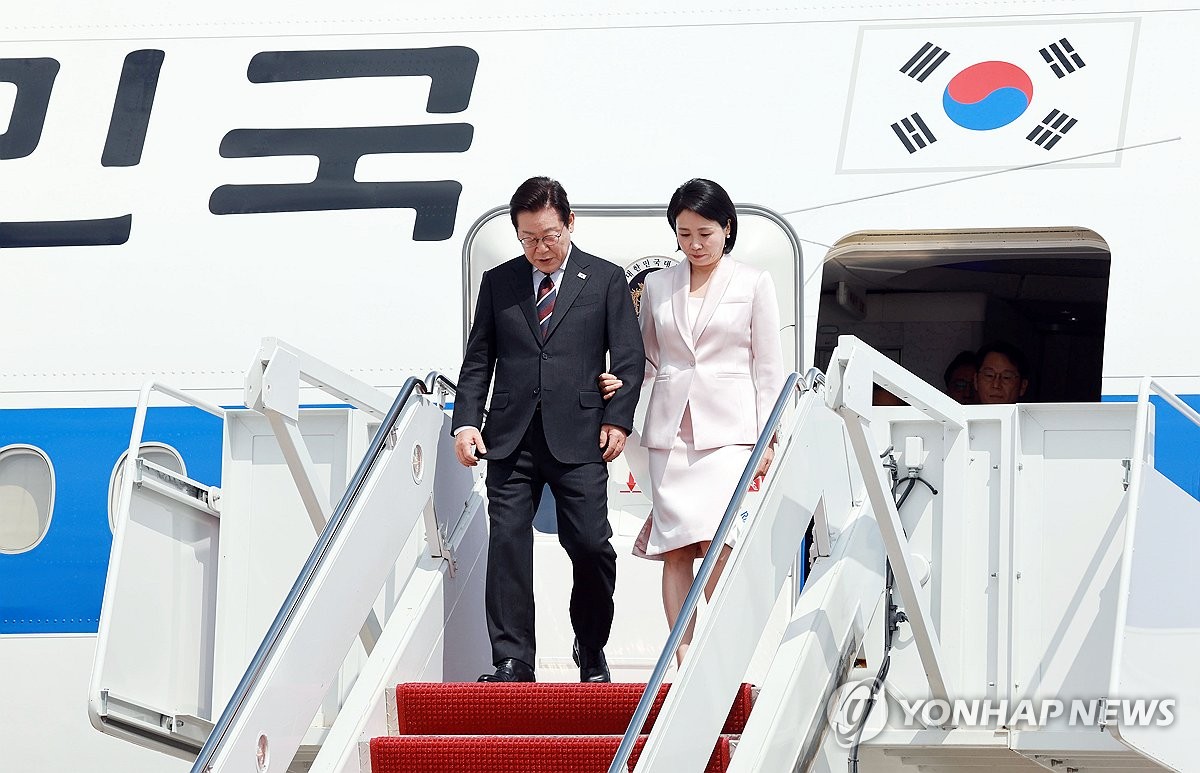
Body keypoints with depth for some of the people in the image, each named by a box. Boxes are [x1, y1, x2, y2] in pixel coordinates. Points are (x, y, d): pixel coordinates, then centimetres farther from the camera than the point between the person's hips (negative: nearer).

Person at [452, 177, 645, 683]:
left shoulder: (606, 280, 8)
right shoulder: (498, 284, 14)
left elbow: (629, 357, 6)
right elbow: (478, 360, 14)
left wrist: (618, 420, -5)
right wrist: (466, 422, 2)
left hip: (579, 437, -2)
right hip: (511, 437, 2)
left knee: (591, 545, -5)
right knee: (507, 543, -5)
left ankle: (592, 655, 15)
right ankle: (511, 661, -2)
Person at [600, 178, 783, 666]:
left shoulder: (753, 284, 5)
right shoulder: (657, 286, 12)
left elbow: (768, 368, 4)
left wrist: (766, 441, -2)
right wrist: (621, 382, -3)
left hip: (728, 427, -3)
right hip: (671, 428, 3)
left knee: (719, 542, -17)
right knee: (675, 549, -3)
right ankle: (684, 655, -2)